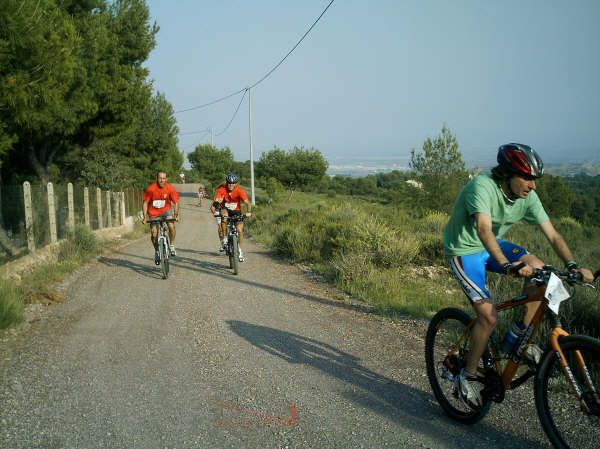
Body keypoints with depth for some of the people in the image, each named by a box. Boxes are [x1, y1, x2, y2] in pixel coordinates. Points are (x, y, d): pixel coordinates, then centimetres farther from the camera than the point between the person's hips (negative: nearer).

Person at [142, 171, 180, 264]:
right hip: (153, 212, 0)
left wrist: (176, 215, -23)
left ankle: (172, 246, -5)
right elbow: (145, 203, -12)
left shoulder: (170, 188, -18)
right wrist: (145, 217, -18)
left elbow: (176, 203, -10)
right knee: (154, 234, -1)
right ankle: (157, 251, 25)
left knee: (171, 226, -26)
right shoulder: (150, 189, -20)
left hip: (166, 210, 0)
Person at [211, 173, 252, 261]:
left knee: (240, 230, -14)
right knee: (224, 215, -36)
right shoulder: (221, 189, -23)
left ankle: (239, 250, 10)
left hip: (236, 211, 1)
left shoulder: (239, 190, -22)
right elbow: (215, 202, -32)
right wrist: (214, 212, -52)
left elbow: (247, 203, -29)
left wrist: (248, 212, -49)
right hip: (225, 209, -1)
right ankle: (224, 240, -24)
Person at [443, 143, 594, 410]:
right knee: (489, 316, -16)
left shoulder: (528, 197, -9)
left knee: (537, 268, -18)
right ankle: (467, 377, 5)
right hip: (464, 250, -6)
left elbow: (552, 234, -10)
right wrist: (506, 265, -56)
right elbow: (484, 229, -44)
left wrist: (572, 265, -25)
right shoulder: (483, 187, -30)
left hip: (492, 247, 6)